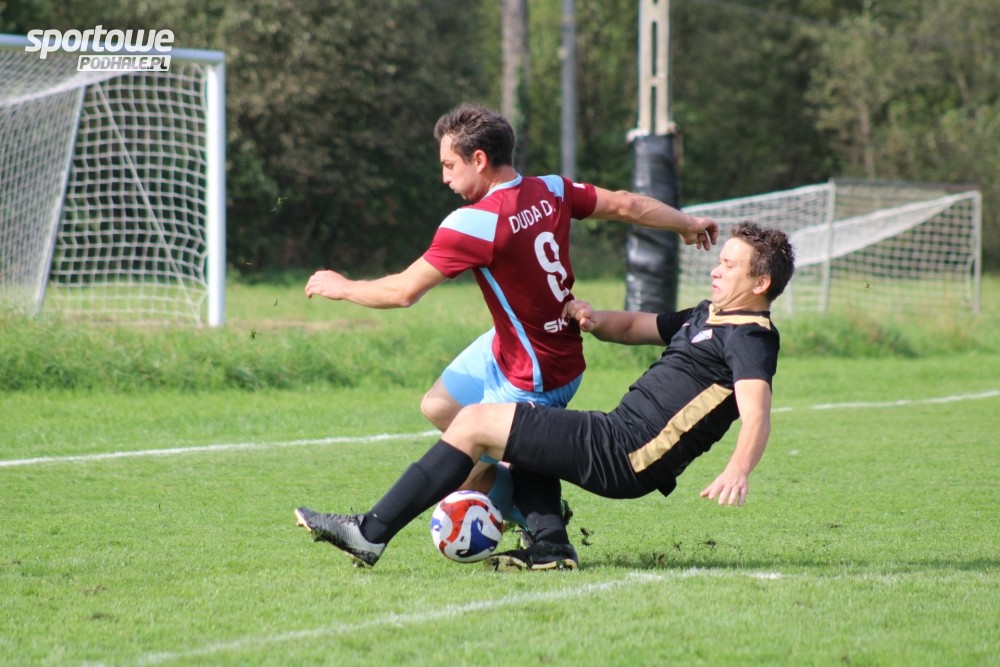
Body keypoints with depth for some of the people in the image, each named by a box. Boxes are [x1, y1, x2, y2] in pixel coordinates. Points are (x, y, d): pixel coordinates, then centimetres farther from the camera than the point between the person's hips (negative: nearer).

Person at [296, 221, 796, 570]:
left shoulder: (748, 337, -10)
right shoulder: (708, 317, 20)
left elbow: (756, 412, -27)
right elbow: (632, 327, 30)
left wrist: (739, 469, -47)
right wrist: (592, 318, 6)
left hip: (620, 453, -10)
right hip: (617, 437, 10)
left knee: (475, 423, -8)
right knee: (511, 431, 32)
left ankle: (371, 533, -5)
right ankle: (549, 547, 8)